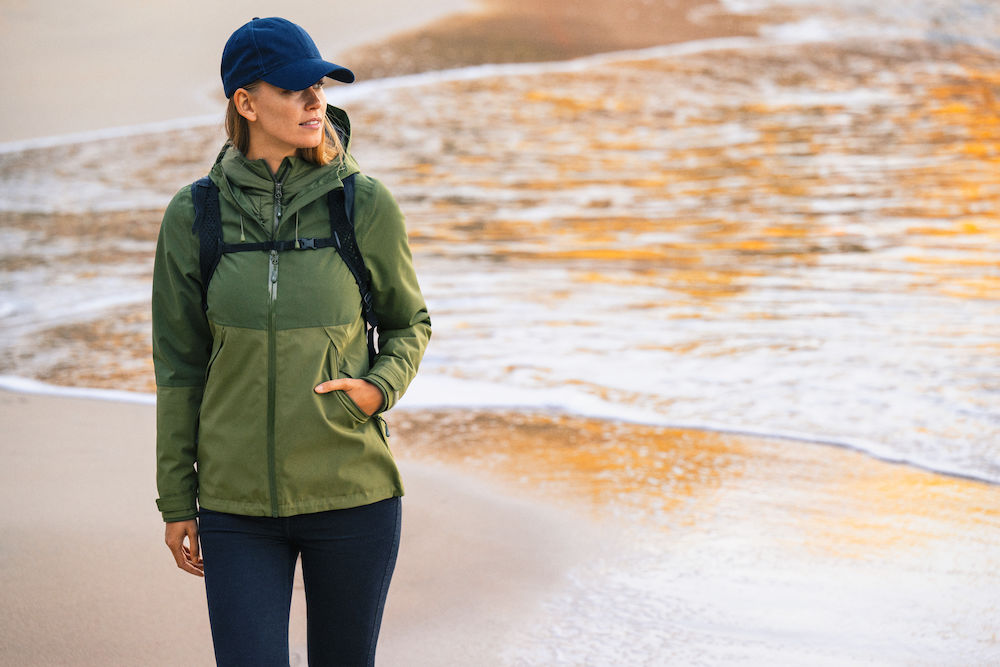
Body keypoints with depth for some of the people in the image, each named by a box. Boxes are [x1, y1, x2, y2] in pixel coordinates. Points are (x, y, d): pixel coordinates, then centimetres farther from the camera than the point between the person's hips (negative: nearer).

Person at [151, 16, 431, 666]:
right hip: (238, 503, 0)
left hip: (354, 495, 0)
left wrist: (379, 388, -10)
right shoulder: (193, 216, -1)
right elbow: (180, 366, 6)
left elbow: (410, 323, 12)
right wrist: (177, 502, 6)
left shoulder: (366, 204, -3)